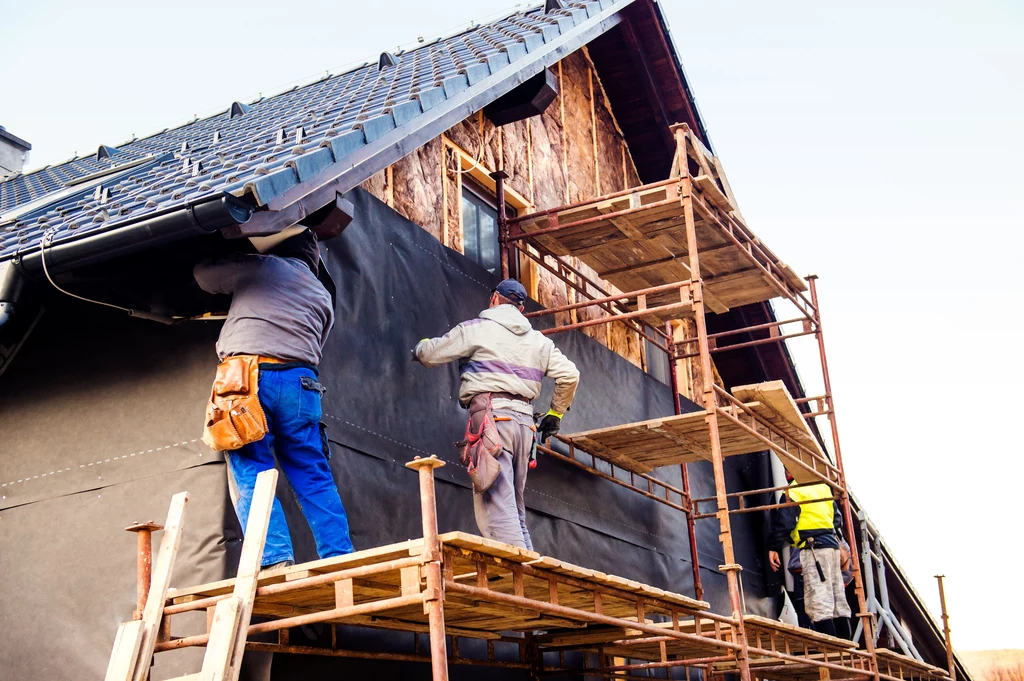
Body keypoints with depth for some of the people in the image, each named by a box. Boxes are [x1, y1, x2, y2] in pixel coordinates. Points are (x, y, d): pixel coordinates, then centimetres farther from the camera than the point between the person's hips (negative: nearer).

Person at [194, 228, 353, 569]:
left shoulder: (262, 267, 14)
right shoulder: (323, 297, 26)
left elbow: (204, 275, 25)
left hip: (248, 374, -3)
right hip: (301, 381, 4)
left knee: (252, 476, -3)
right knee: (314, 480, 7)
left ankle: (276, 558, -14)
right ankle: (341, 560, 2)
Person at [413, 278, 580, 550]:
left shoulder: (477, 328, 3)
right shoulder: (539, 340, 19)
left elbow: (430, 355, 6)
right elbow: (569, 375, 14)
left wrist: (422, 345, 30)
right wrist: (555, 415, 26)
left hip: (492, 417, -6)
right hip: (524, 420, 6)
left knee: (496, 503, -12)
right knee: (515, 506, 15)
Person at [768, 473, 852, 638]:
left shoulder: (794, 491, -7)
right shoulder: (823, 487, 17)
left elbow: (785, 522, -13)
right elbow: (837, 519, 24)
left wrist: (773, 547, -5)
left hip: (814, 547, -8)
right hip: (832, 544, 8)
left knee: (819, 604, -11)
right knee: (838, 601, 10)